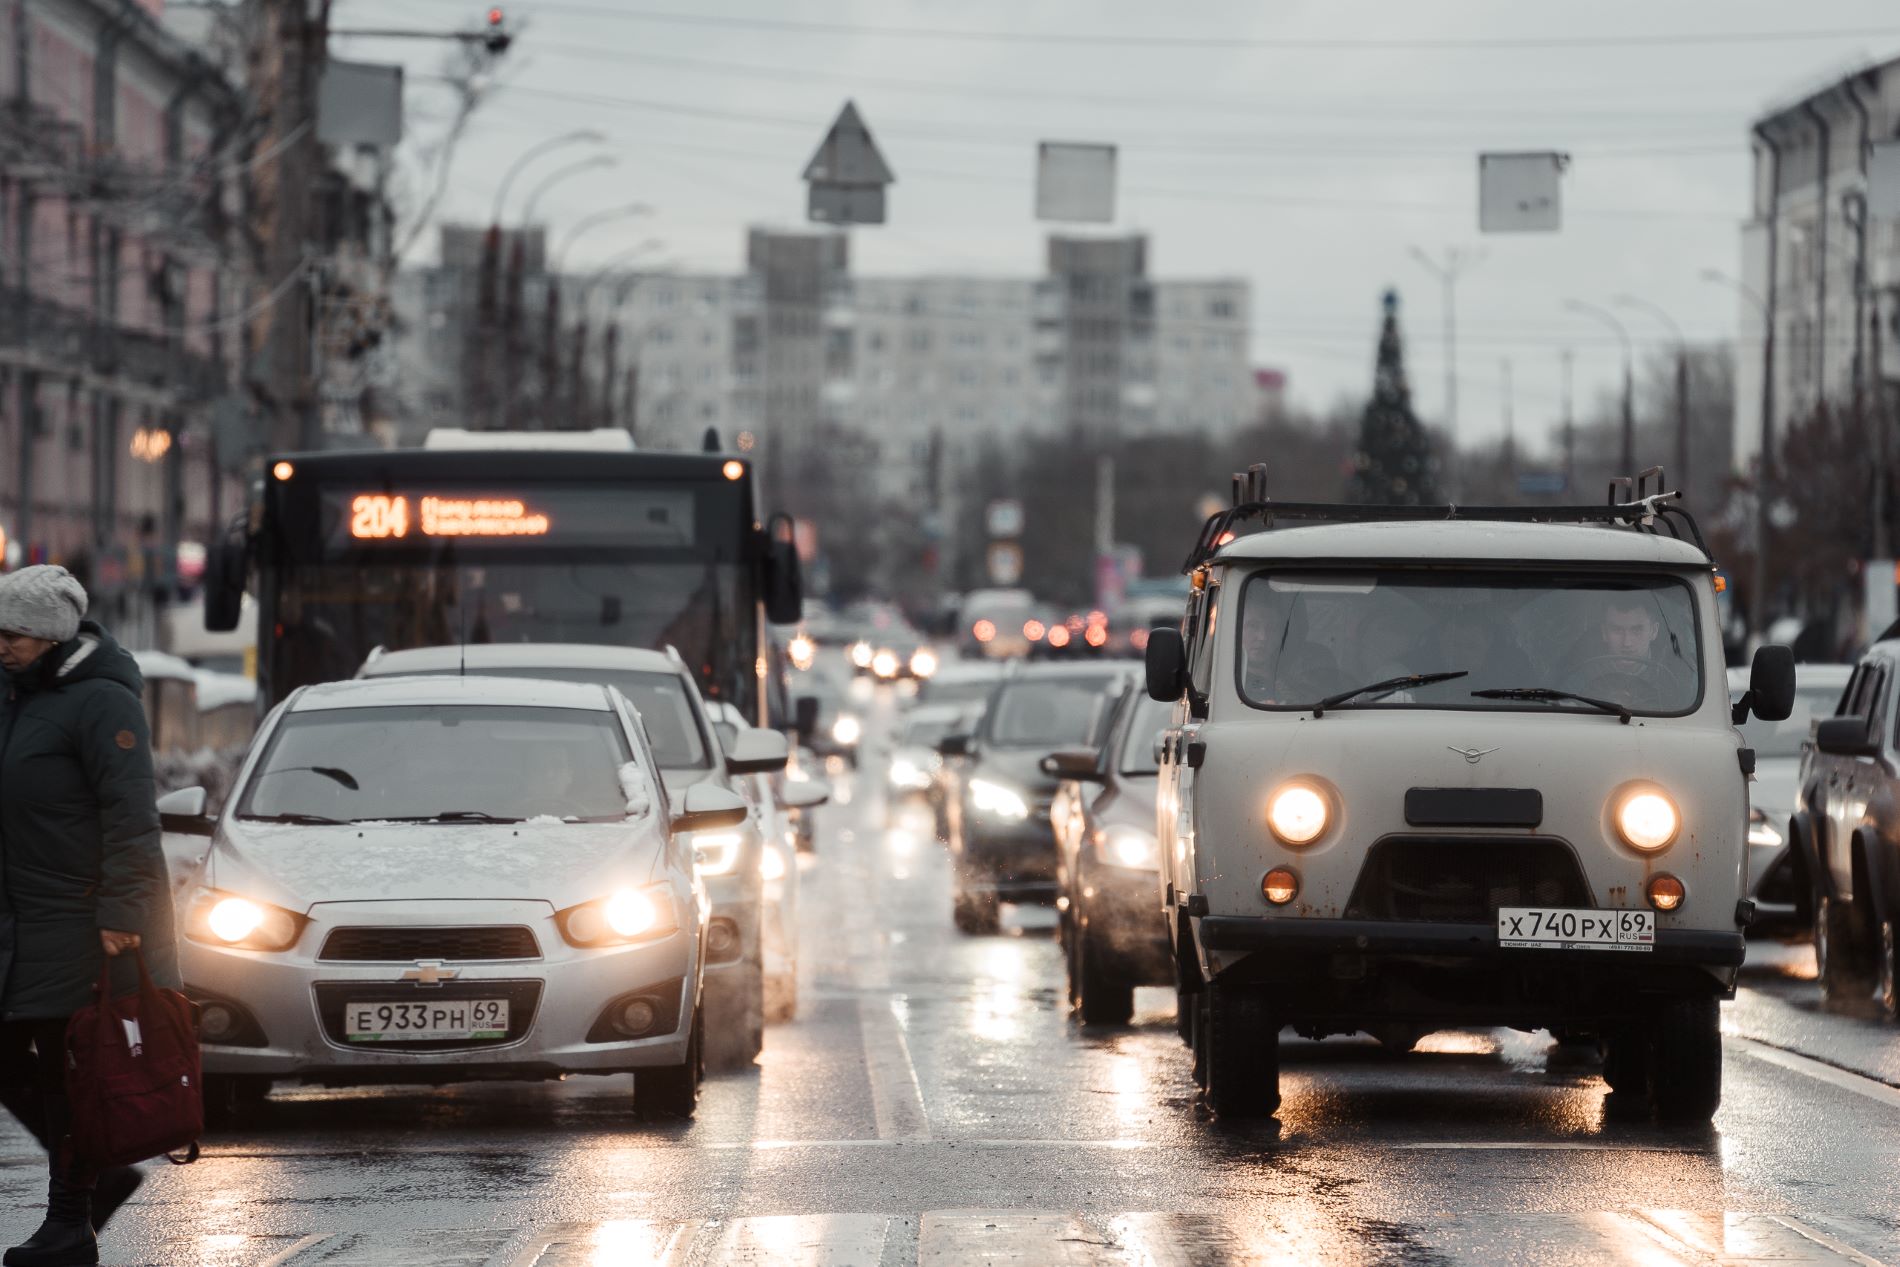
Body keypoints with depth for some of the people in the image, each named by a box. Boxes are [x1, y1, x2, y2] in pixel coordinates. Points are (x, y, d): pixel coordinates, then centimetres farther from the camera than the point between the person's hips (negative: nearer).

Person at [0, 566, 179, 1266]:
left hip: (83, 928, -9)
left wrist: (119, 913, -25)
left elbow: (130, 817, -19)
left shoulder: (101, 702, -13)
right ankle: (100, 1173, 22)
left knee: (68, 1072, -4)